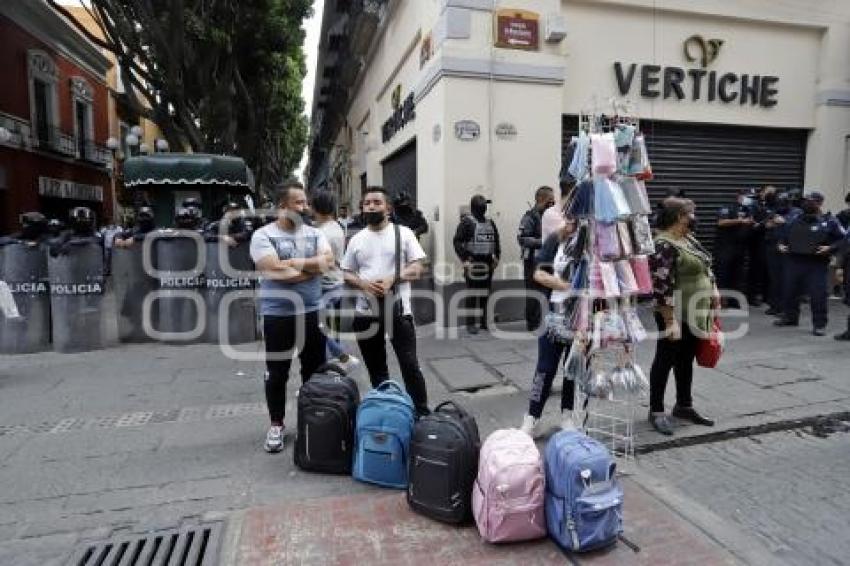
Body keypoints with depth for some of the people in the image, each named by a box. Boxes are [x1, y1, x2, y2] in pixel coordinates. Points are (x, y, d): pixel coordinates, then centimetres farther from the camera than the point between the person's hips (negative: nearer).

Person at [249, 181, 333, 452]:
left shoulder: (314, 233, 7)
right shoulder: (263, 235, -6)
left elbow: (328, 261, -8)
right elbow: (274, 270, -19)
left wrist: (293, 263, -14)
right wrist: (312, 267, -10)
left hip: (312, 312, 4)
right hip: (277, 314, -3)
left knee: (315, 370, 13)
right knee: (277, 373, 8)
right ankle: (276, 425, 24)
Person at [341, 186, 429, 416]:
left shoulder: (403, 233, 0)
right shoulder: (356, 239, 10)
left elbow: (417, 268, -5)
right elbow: (346, 274, 11)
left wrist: (391, 279, -20)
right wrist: (363, 283, -10)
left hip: (399, 310, -3)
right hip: (366, 312, 4)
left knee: (410, 365, 0)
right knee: (376, 369, 15)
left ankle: (422, 413, 14)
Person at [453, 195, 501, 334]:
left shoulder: (490, 223, 15)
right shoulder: (467, 222, -5)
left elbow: (496, 241, 23)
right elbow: (457, 241, -10)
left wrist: (496, 257, 13)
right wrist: (464, 259, -15)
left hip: (488, 263, 6)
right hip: (473, 263, -6)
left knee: (485, 293, 9)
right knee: (473, 293, -5)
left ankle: (483, 321, 19)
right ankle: (471, 323, 1)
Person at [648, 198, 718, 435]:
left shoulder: (689, 239, 10)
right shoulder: (664, 246, -20)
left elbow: (704, 267, 23)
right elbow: (661, 287, -24)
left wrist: (713, 290, 14)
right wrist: (670, 321, -24)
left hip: (695, 313, 9)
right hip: (677, 315, -9)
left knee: (686, 360, 17)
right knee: (665, 361, 2)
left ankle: (684, 406, 30)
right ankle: (656, 411, 13)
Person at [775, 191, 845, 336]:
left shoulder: (829, 221, 0)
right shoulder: (795, 220, 12)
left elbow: (842, 239, -1)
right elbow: (784, 235, 25)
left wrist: (830, 248, -15)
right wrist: (781, 244, 8)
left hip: (817, 264, -4)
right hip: (794, 261, 5)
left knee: (818, 294, -6)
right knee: (790, 291, 11)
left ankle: (819, 324, 3)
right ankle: (790, 317, 27)